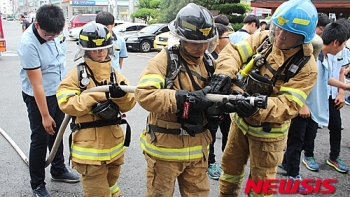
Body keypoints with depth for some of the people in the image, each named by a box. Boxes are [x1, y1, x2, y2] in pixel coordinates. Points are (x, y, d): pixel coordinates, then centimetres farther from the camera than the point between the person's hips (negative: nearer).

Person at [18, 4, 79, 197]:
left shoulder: (55, 33, -9)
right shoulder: (28, 44, -27)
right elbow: (37, 84, -24)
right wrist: (45, 115, -19)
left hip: (59, 93, 6)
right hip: (38, 98, -6)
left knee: (57, 134, 19)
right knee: (40, 140, 5)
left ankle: (58, 170, 39)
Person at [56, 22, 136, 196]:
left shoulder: (115, 75, 5)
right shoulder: (77, 74, -7)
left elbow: (128, 105, -1)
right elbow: (67, 104, -17)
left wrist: (121, 95, -23)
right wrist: (97, 94, -24)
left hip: (114, 143, 5)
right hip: (90, 146, -4)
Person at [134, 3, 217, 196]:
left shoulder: (209, 63, 5)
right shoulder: (164, 60, -14)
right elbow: (144, 93, -27)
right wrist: (185, 99, -33)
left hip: (197, 148, 5)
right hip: (165, 147, -5)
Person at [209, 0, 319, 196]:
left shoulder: (307, 66, -20)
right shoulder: (264, 39, -8)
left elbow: (289, 105, -27)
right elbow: (234, 51, -15)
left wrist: (258, 108, -46)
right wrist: (224, 73, -36)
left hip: (267, 131, -4)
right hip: (241, 120, 5)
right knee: (230, 165, 23)